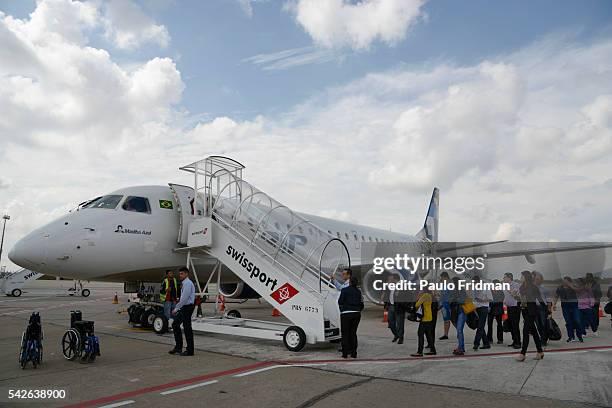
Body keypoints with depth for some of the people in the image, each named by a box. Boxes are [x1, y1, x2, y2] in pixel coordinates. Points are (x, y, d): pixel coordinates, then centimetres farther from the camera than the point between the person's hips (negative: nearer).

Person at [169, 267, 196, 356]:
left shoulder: (188, 283, -15)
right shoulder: (184, 283, 16)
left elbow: (184, 298, -21)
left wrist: (176, 308, -15)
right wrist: (177, 308, 16)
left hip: (187, 307, -10)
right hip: (183, 308, 10)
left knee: (187, 328, -3)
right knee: (175, 324, 13)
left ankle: (190, 350, 5)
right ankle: (178, 347, 20)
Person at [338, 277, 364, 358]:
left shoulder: (344, 290, -6)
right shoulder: (358, 291, 9)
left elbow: (340, 301, -6)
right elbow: (361, 304, 11)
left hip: (346, 313, -4)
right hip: (356, 314, 4)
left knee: (345, 333, 5)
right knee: (353, 333, 12)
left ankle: (345, 353, 4)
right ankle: (353, 353, 11)